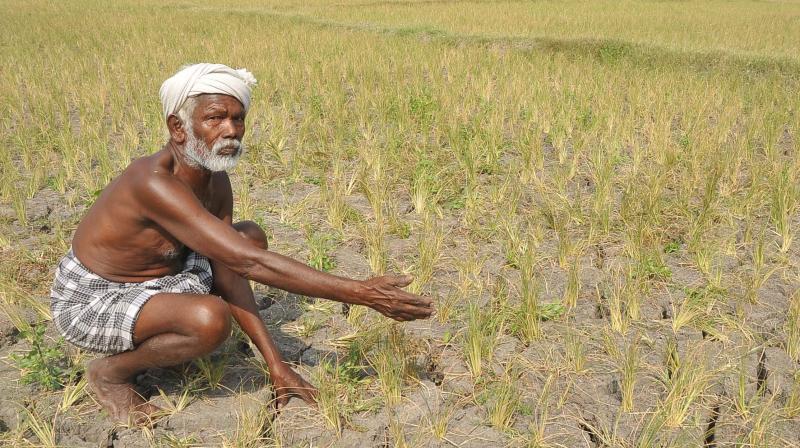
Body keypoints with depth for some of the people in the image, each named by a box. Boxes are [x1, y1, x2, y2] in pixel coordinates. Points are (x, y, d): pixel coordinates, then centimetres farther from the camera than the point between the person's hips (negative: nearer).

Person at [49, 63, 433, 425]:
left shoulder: (216, 181, -7)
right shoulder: (155, 183, -34)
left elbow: (228, 273, -6)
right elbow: (249, 263, -39)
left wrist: (275, 363, -10)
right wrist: (360, 293, -39)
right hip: (88, 301, -8)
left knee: (251, 236, 8)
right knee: (211, 319, -35)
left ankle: (155, 340, 11)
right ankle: (110, 371, -4)